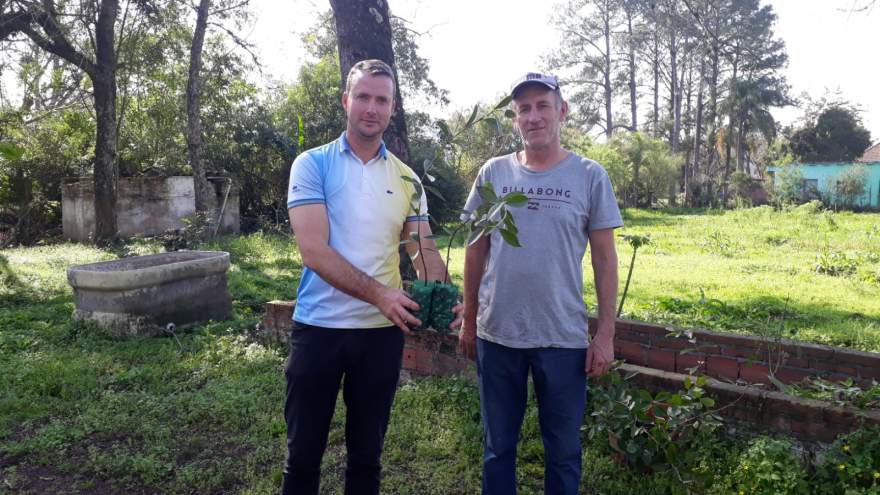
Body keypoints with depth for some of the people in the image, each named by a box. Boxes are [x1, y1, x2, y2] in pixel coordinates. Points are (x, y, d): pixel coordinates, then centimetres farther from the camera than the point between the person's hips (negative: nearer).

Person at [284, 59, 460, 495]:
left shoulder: (406, 178, 6)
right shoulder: (312, 164, -6)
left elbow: (424, 250, 2)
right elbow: (314, 250, -17)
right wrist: (379, 294, -28)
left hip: (383, 331, 3)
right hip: (318, 327, -3)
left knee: (366, 452, 17)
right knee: (303, 453, 11)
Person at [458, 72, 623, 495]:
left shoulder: (590, 177, -3)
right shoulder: (493, 173, 3)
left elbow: (604, 259, -1)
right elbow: (476, 250, 8)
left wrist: (606, 334, -5)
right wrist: (468, 321, 8)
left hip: (563, 338, -1)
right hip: (496, 334, 2)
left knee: (563, 451, 13)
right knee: (497, 448, 16)